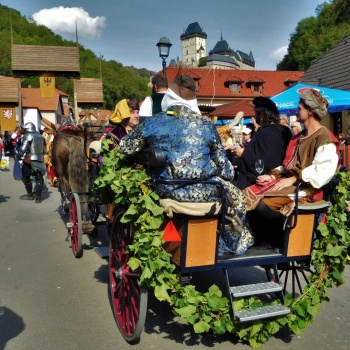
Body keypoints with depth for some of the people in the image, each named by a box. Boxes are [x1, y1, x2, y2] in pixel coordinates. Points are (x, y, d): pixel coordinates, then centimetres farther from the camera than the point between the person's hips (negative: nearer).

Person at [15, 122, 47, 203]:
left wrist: (18, 156, -5)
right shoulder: (40, 136, 12)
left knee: (26, 178, 14)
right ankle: (38, 197, 3)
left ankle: (30, 195, 21)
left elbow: (23, 148, -17)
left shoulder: (28, 135, -7)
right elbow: (44, 150, 15)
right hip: (40, 160, 5)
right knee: (39, 179, 7)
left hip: (29, 160, -5)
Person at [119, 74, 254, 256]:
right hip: (205, 192, 0)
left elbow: (124, 148, 14)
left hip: (167, 192, 0)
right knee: (235, 195, 30)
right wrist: (228, 173, 29)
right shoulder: (206, 124, 2)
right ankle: (229, 243, 43)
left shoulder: (152, 122, 1)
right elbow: (222, 164, 6)